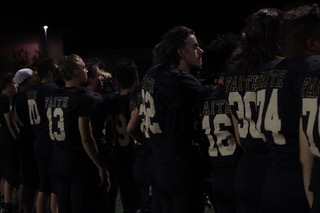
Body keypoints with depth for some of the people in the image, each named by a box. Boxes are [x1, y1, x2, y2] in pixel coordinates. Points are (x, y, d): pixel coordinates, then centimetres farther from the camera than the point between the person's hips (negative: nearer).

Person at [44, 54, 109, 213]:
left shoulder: (51, 97, 7)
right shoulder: (83, 96, -15)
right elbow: (86, 138, -19)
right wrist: (101, 167, -14)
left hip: (58, 162, 7)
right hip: (80, 164, -7)